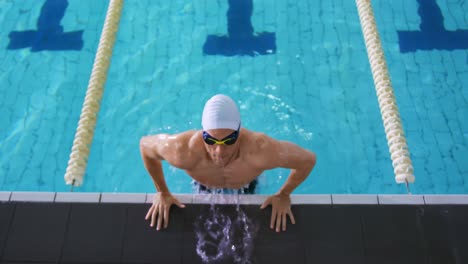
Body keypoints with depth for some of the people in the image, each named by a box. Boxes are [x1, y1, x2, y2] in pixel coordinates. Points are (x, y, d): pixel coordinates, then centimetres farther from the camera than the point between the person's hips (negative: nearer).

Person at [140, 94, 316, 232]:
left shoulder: (261, 151, -48)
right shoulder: (184, 151, -47)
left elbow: (308, 160, -29)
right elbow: (145, 145, -23)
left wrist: (284, 195, -20)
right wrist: (162, 192, -16)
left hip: (246, 187, 0)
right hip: (205, 188, 0)